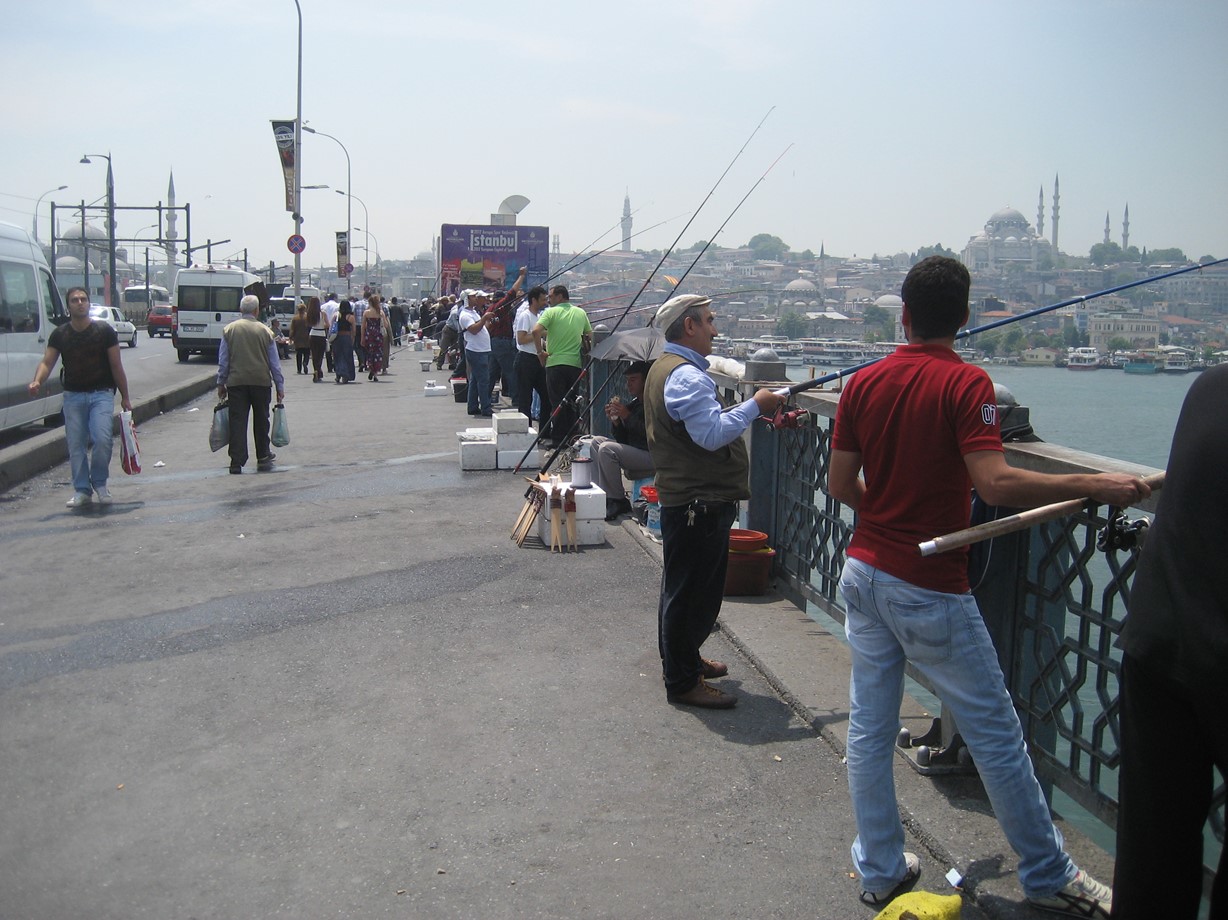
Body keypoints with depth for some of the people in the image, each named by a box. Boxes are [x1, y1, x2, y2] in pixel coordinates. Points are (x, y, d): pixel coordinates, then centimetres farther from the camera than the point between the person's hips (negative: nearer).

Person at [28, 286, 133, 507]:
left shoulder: (104, 331, -3)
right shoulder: (59, 335, 3)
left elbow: (116, 366, 1)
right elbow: (47, 362, -1)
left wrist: (124, 397, 3)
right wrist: (37, 382, -22)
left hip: (101, 393, -3)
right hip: (73, 395, 3)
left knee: (102, 439, -17)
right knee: (75, 445, 3)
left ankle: (100, 483, 4)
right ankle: (82, 490, 14)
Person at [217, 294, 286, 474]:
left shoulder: (229, 329, 0)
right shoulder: (265, 331, -1)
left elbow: (223, 360, 3)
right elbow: (274, 362, 2)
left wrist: (221, 383, 12)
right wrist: (280, 386, 9)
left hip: (236, 382, 0)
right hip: (261, 382, 0)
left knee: (237, 421, 0)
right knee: (261, 421, 13)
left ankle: (236, 462, -4)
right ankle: (263, 458, 20)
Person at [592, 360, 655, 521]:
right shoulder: (633, 404, 15)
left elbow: (650, 435, -24)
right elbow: (623, 439, 15)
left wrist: (627, 416, -21)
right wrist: (615, 420, -2)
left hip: (653, 456, -10)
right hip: (634, 452, 10)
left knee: (607, 449, -24)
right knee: (595, 442, 4)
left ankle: (618, 502, -14)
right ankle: (602, 493, -2)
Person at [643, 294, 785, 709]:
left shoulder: (665, 367, 16)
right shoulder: (686, 375, -20)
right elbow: (713, 434, -28)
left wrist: (751, 411, 18)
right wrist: (755, 405, -18)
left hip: (684, 499, 11)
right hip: (699, 502, -11)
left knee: (687, 588, 23)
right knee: (692, 591, -2)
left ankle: (686, 659, 38)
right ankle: (682, 682, 8)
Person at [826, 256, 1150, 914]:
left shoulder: (863, 384, 2)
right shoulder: (965, 384, -13)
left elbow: (840, 483, 6)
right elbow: (994, 482, -25)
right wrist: (1095, 485, -17)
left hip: (864, 573, 6)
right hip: (930, 589, -5)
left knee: (869, 725, 12)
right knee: (995, 733, 8)